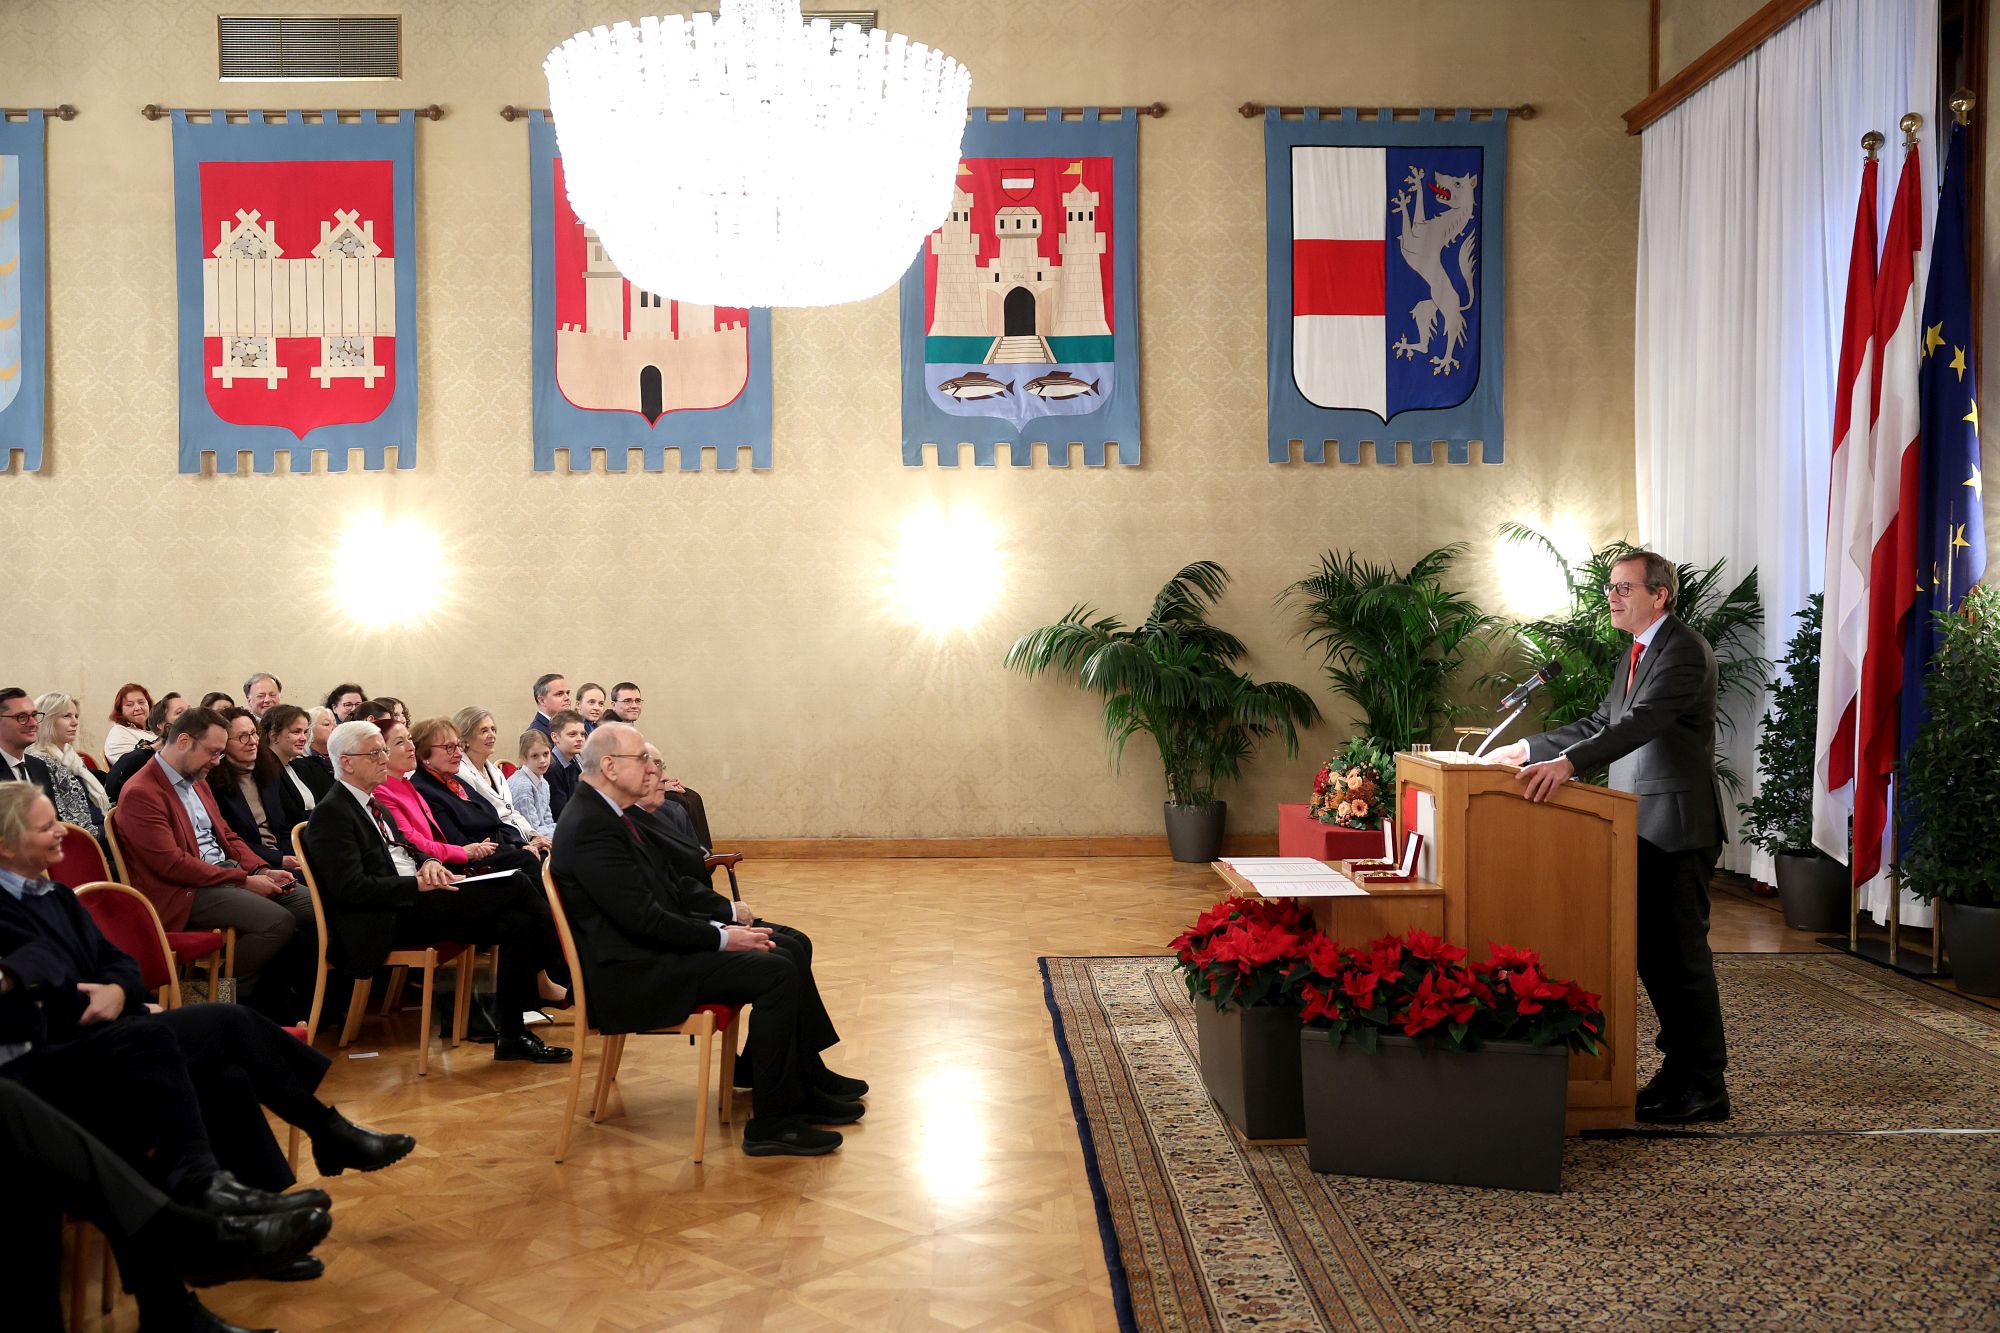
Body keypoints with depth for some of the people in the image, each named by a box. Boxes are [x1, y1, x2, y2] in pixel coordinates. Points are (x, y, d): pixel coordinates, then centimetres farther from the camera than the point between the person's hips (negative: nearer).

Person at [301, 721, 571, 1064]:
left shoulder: (371, 803, 21)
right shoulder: (331, 813, -8)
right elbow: (350, 888, -17)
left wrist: (429, 862, 2)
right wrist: (418, 884, -18)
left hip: (410, 905, 9)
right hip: (388, 920, -9)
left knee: (517, 923, -11)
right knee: (516, 885, -16)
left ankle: (510, 1035, -7)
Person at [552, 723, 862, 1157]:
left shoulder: (611, 815, 13)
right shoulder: (590, 828, -19)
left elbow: (667, 895, 17)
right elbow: (643, 918, -22)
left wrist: (720, 927, 4)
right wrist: (721, 938, -14)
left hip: (650, 953, 10)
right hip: (630, 977, -10)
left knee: (781, 955, 9)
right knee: (776, 974, -17)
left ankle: (807, 1083, 19)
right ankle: (771, 1124, -10)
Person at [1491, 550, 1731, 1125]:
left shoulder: (1684, 650, -14)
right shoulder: (1638, 654, 18)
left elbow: (1641, 723, -28)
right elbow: (1602, 723, 20)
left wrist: (1568, 763, -40)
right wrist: (1531, 749, 12)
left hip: (1677, 827, -10)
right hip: (1643, 826, 10)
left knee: (1680, 951, -4)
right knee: (1652, 949, 14)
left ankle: (1704, 1087, 5)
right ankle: (1680, 1068, 25)